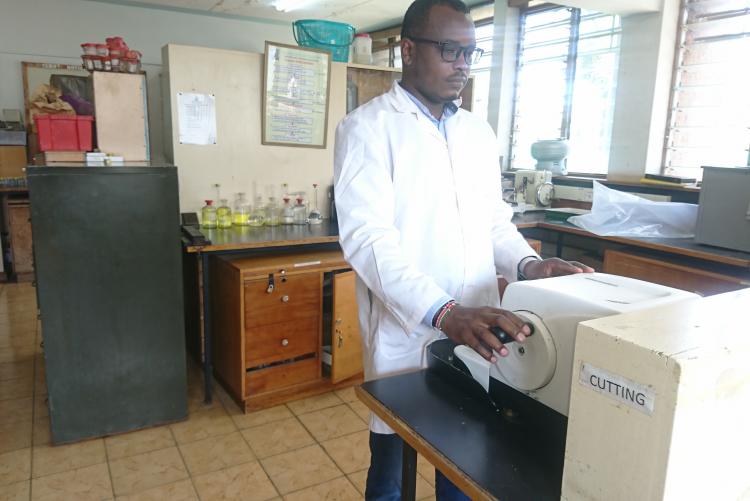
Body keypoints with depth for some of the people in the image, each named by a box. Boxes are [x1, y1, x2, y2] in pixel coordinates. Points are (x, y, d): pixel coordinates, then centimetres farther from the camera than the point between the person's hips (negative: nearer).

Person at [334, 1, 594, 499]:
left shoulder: (479, 131, 11)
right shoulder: (367, 127, -8)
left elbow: (494, 220, 15)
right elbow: (367, 238, -20)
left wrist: (527, 263, -6)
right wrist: (443, 312, -31)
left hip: (476, 333, 5)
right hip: (407, 336, -5)